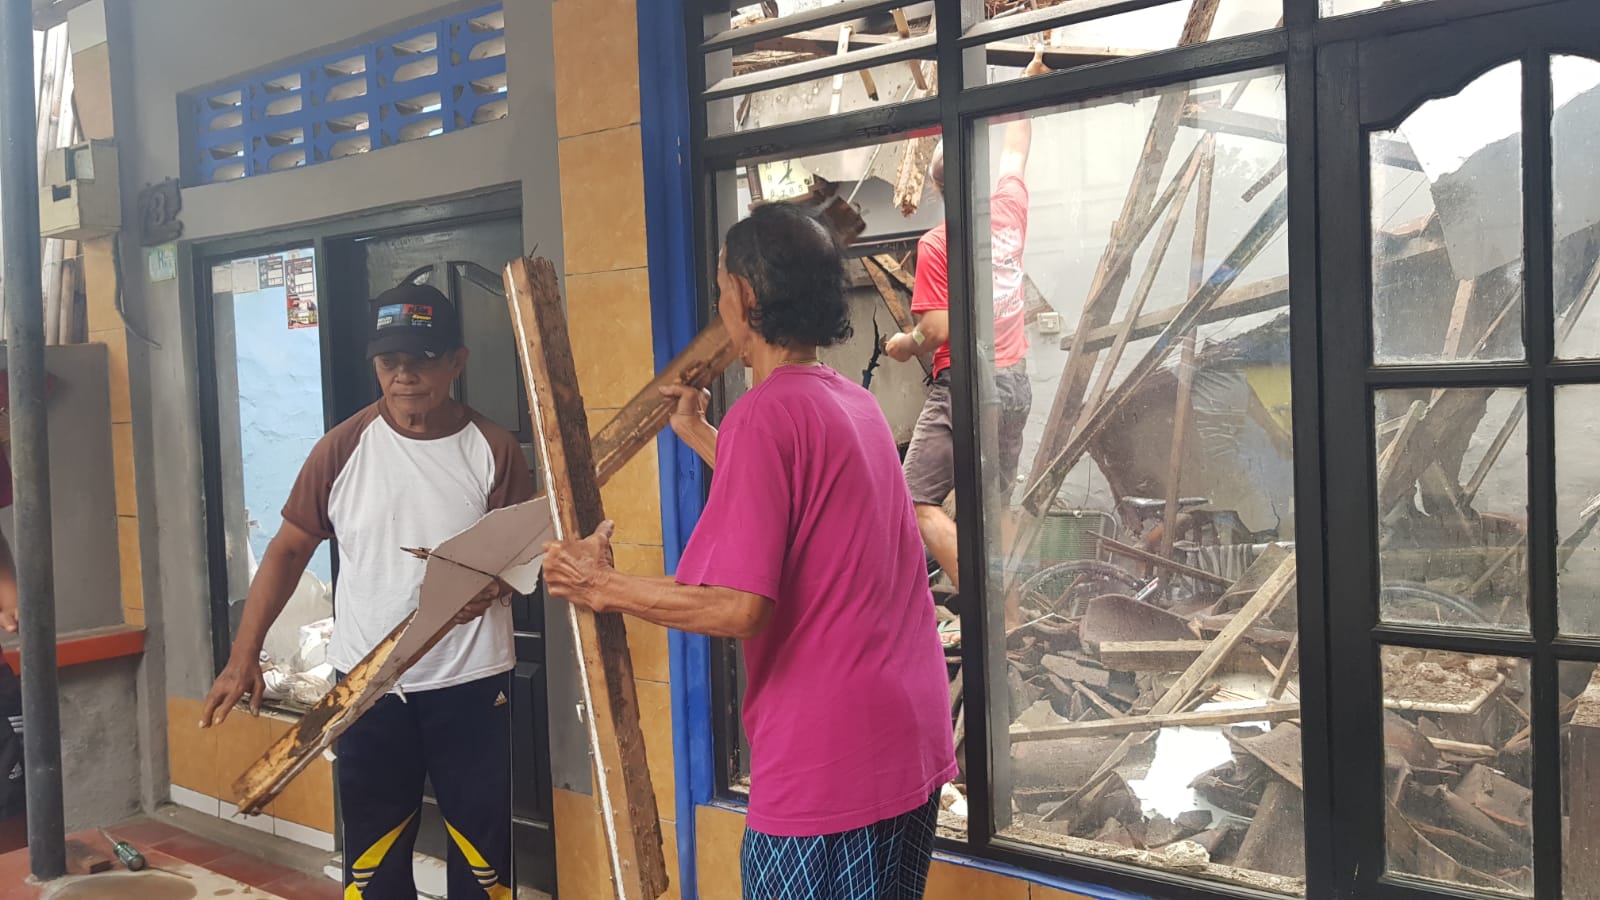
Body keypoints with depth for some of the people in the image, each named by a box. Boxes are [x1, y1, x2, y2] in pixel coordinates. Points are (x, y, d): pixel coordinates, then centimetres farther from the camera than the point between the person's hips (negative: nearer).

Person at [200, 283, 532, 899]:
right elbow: (289, 549, 2)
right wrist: (243, 657, -3)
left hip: (473, 685, -1)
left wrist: (492, 582, -26)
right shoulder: (343, 449, -3)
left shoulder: (494, 451, -6)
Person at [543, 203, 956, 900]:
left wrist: (605, 589, -9)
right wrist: (696, 434, 33)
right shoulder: (852, 401, 10)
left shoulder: (766, 412, -16)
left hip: (828, 768, -9)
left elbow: (740, 606, -22)